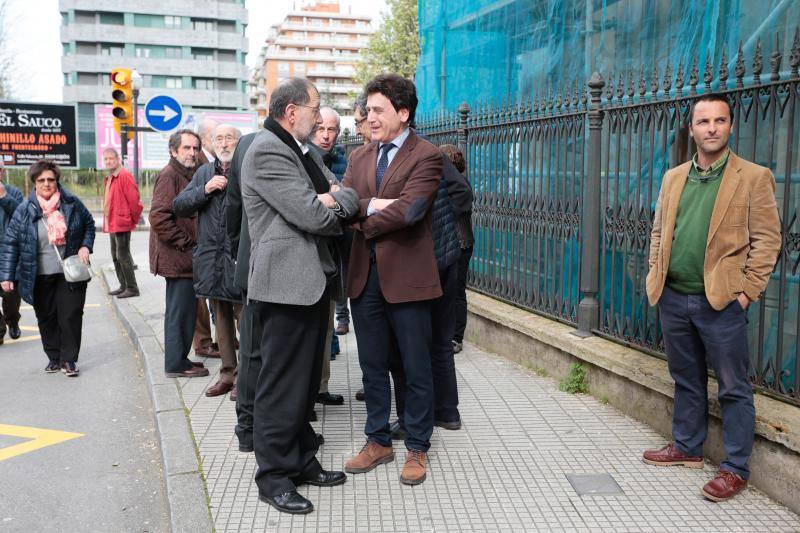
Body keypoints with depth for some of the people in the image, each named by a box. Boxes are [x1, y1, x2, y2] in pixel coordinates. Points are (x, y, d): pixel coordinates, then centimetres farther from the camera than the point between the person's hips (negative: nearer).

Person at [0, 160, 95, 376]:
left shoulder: (72, 203, -3)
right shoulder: (24, 210, -7)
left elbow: (89, 224, 14)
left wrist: (85, 246, -1)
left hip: (70, 273, 0)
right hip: (40, 276, 0)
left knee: (71, 315, -2)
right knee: (46, 317, 9)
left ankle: (69, 359, 7)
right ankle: (54, 357, 23)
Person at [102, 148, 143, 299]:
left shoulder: (124, 176, -14)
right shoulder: (109, 178, 16)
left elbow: (134, 200, -17)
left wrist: (133, 220, -11)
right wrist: (107, 221, 17)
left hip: (122, 224, -10)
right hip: (112, 224, 10)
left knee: (123, 256, -9)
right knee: (116, 256, 16)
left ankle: (132, 288, -2)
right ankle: (123, 286, 25)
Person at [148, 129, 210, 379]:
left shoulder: (188, 175, 19)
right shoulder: (169, 175, -13)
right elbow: (159, 217, -23)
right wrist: (185, 242, -18)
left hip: (185, 258, 10)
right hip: (177, 257, -10)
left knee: (184, 310, 16)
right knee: (180, 311, -4)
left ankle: (179, 358, 26)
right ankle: (176, 364, 5)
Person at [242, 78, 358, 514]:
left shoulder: (304, 151, 18)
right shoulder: (267, 151, -13)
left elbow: (348, 199, 14)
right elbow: (314, 216, -20)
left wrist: (337, 199, -9)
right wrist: (332, 204, 1)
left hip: (315, 281, 10)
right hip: (288, 283, -10)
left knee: (306, 380, 16)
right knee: (282, 384, -2)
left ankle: (302, 461, 27)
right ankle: (273, 477, 10)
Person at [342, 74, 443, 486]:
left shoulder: (426, 156, -6)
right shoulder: (359, 157, 14)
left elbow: (409, 208, -20)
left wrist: (363, 222, -10)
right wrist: (373, 204, -18)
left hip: (406, 276, -5)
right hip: (365, 276, 6)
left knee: (416, 369, 6)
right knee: (372, 366, 14)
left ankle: (417, 448, 21)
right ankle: (378, 441, 29)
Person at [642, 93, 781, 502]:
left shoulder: (753, 177, -4)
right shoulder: (674, 177, 12)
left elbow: (766, 240, -6)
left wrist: (747, 291, -11)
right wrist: (656, 276, 7)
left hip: (721, 300, -5)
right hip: (673, 297, 5)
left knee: (733, 388, 3)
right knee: (686, 380, 18)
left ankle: (735, 469, 13)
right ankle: (687, 448, 33)